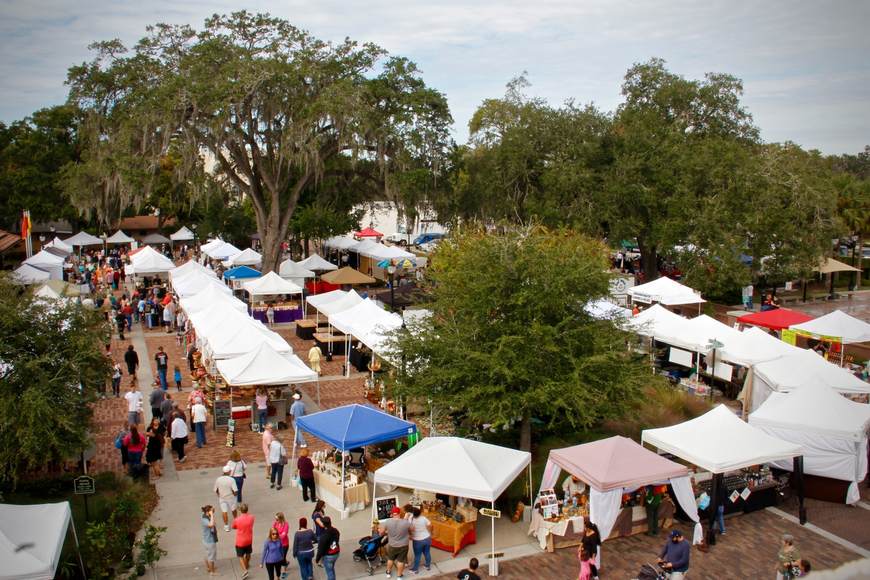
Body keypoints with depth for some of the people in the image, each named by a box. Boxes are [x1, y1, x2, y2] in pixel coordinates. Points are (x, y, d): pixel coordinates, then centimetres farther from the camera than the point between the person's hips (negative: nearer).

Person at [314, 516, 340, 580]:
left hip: (328, 556, -7)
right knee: (331, 569, 28)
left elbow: (321, 549, -21)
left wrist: (317, 559, -8)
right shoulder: (336, 531, -7)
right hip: (336, 553, 7)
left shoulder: (324, 535, -28)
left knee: (329, 572, 9)